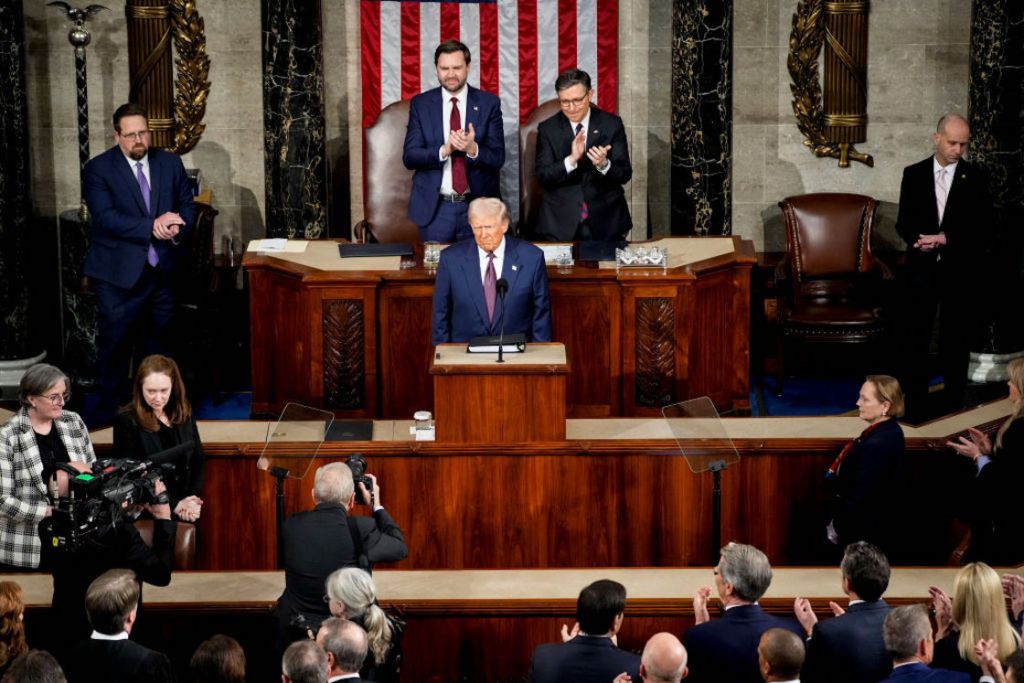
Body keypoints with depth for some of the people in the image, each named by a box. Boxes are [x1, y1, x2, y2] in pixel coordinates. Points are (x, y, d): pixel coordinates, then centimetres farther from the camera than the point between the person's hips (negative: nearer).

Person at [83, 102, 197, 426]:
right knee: (114, 346, 1)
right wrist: (152, 227, -25)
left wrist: (177, 228, -14)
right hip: (119, 275, -4)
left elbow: (188, 205, 9)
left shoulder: (170, 163, 6)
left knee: (160, 343, 14)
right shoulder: (99, 169, -8)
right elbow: (105, 218, -18)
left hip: (163, 271, 4)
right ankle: (107, 414, 13)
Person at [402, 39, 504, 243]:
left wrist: (473, 149, -23)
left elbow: (498, 159, -2)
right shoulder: (420, 104, 3)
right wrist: (443, 150, -20)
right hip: (435, 207, 0)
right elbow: (409, 157, -3)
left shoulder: (489, 103, 1)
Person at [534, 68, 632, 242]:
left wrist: (604, 165, -25)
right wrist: (571, 160, -24)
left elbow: (625, 174, -3)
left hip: (605, 221, 0)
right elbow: (542, 177, -7)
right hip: (560, 222, 0)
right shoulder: (547, 129, 1)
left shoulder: (612, 124, 0)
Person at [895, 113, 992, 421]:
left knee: (956, 342, 4)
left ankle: (952, 411, 11)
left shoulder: (975, 177, -1)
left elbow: (982, 227, -6)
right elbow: (904, 222, 3)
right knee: (915, 339, 4)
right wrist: (920, 239, -18)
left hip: (960, 271, -1)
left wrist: (946, 239, -18)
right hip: (921, 268, 1)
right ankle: (915, 408, 13)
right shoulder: (914, 174, 4)